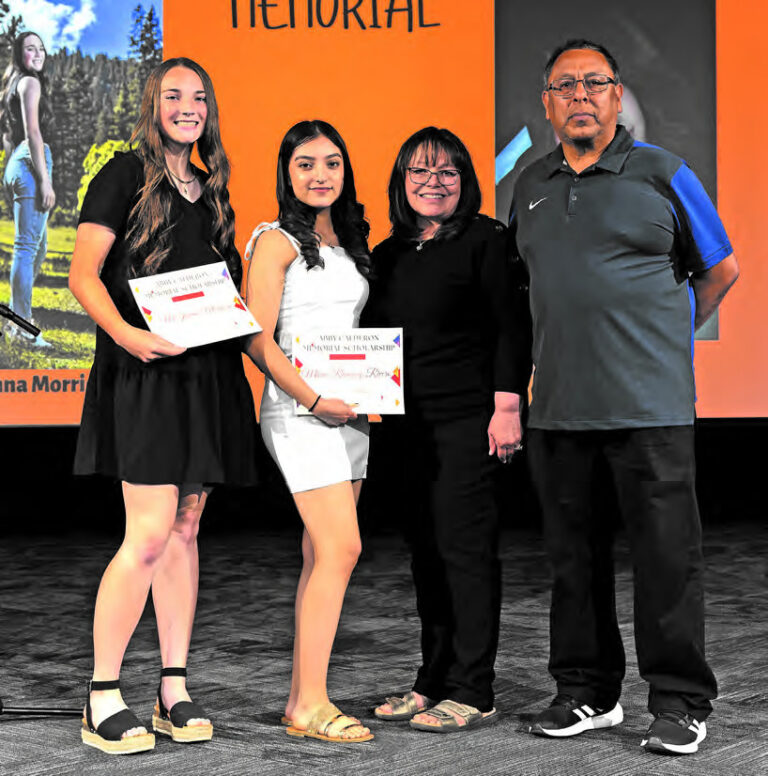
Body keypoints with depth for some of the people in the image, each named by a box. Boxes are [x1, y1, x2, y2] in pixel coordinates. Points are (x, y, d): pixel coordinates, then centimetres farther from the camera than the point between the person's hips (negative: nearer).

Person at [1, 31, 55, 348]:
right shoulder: (30, 83, -6)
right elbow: (33, 132, -15)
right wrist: (45, 180, -18)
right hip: (31, 165, -10)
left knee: (38, 246, 19)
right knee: (27, 247, -10)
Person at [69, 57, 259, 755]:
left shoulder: (212, 190, 19)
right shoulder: (126, 175, 0)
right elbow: (83, 272, -9)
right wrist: (124, 332, -24)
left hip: (207, 376, 7)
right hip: (145, 375, -7)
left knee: (185, 528, 8)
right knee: (150, 533, -13)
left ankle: (175, 688, 14)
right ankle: (103, 697, -4)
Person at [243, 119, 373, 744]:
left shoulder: (348, 241, 18)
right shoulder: (277, 241, -5)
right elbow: (258, 339, -12)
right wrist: (313, 399, -18)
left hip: (349, 410, 8)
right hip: (299, 410, -7)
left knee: (322, 556, 6)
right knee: (340, 549, -15)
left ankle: (304, 699, 10)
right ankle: (310, 704, -10)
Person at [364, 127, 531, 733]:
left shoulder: (485, 239, -4)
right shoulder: (390, 253, 15)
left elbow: (513, 329, -8)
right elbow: (376, 336, 21)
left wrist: (507, 407, -15)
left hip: (466, 420, -7)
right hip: (407, 422, 7)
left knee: (465, 549, -5)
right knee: (425, 552, 11)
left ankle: (472, 692, 1)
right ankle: (434, 682, 20)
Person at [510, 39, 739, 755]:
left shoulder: (660, 173, 1)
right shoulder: (529, 187, 14)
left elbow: (719, 269, 10)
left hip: (649, 405, -4)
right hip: (557, 407, 5)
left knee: (667, 555, -2)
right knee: (574, 555, 10)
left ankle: (679, 702, 7)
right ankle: (587, 692, 21)